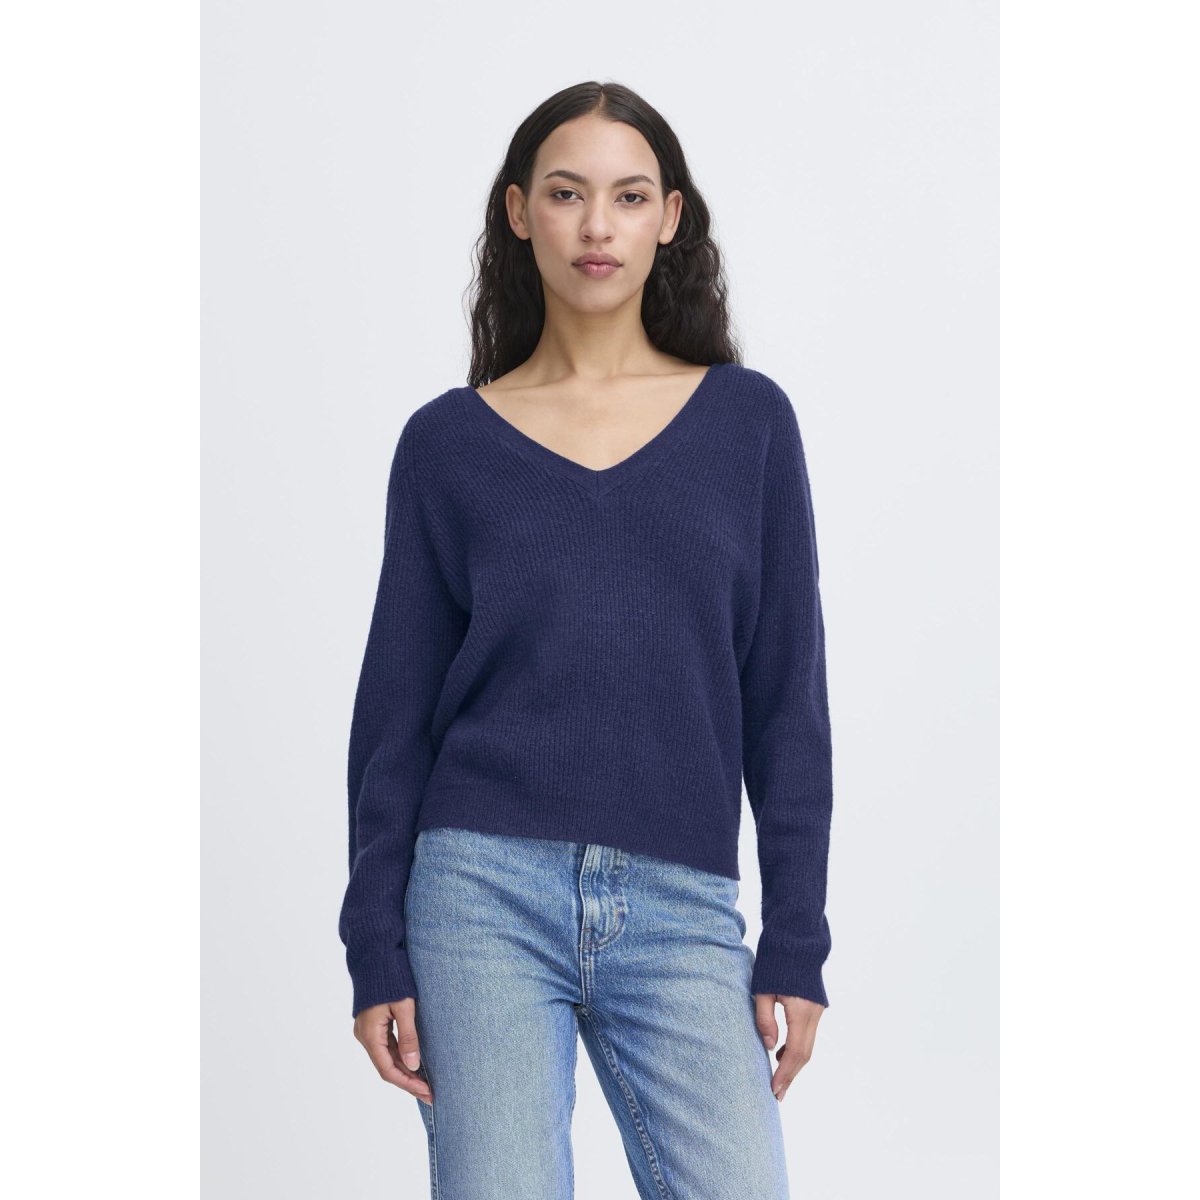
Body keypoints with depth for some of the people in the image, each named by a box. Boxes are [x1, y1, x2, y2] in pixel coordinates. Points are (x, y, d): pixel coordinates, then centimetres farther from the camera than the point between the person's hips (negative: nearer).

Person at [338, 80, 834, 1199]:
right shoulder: (449, 440, 6)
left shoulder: (748, 420, 7)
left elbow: (787, 697, 7)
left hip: (682, 910, 1)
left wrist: (797, 942, 2)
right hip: (487, 895, 0)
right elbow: (396, 708, 7)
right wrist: (376, 950, 2)